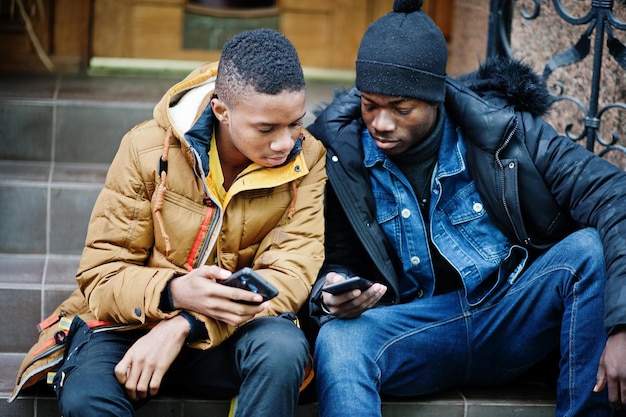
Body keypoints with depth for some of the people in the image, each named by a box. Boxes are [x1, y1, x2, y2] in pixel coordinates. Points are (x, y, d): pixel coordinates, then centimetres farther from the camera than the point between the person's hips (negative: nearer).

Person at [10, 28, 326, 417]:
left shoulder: (308, 159, -6)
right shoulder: (147, 149, -8)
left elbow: (290, 274, -13)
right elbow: (101, 274, -6)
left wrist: (185, 325, -26)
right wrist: (175, 292, -29)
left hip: (227, 339, 2)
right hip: (132, 328, -1)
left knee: (284, 348, -33)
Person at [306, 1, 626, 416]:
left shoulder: (503, 130, -9)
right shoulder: (339, 156, -6)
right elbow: (336, 262, 6)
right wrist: (332, 295, -22)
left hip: (515, 316, 1)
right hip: (418, 328, -1)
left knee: (590, 249, -27)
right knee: (337, 343, -34)